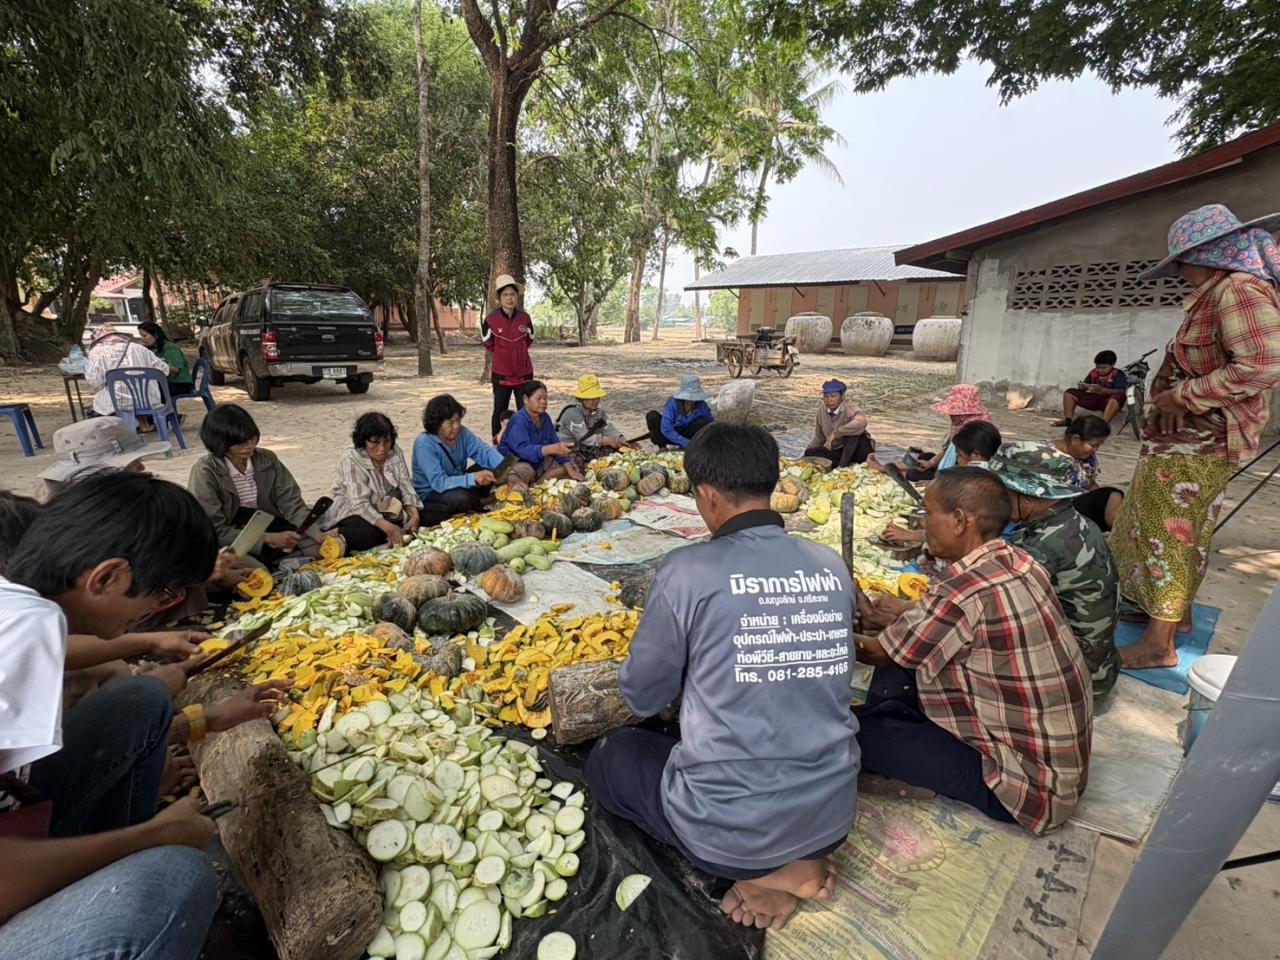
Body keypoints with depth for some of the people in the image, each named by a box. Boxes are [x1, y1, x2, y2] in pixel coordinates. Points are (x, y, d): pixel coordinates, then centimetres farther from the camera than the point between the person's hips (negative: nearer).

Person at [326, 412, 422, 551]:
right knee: (368, 534, -35)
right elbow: (360, 504, -28)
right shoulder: (351, 461, -20)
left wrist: (415, 516, -24)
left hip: (384, 510, 7)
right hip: (353, 513, -7)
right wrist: (388, 528, -41)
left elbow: (406, 488, -5)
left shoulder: (395, 453, -4)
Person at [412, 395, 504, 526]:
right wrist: (473, 478, -47)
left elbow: (485, 451, -17)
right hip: (430, 495, -6)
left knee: (488, 467, -14)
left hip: (457, 485, 6)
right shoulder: (424, 444, -27)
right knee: (461, 497, -35)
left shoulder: (461, 432, -9)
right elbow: (439, 482, -34)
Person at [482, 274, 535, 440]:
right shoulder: (491, 319, -10)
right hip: (501, 373, -1)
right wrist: (503, 354, 11)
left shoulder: (525, 318, -4)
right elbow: (488, 343, 9)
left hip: (524, 372, 2)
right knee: (500, 410, 8)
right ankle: (497, 444, 21)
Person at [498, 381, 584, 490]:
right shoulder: (518, 421, -23)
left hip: (537, 462, 9)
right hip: (513, 461, -9)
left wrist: (570, 470, -12)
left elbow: (555, 443, -1)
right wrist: (553, 449, -49)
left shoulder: (545, 418, 0)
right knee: (526, 471, -40)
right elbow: (523, 449, -36)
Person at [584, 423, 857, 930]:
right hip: (833, 815, 6)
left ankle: (765, 869, 5)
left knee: (609, 753, 20)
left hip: (727, 829, -5)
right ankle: (800, 860, 10)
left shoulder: (687, 570, -20)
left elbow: (642, 697, -8)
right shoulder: (832, 567, -4)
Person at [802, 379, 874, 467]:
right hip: (837, 451, 6)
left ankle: (842, 466, -29)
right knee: (810, 453, -16)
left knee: (851, 431, -35)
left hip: (858, 450, -6)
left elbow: (861, 421, -45)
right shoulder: (822, 409, -1)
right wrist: (808, 452, 3)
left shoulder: (849, 407, -20)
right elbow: (819, 437, 12)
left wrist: (835, 433, -37)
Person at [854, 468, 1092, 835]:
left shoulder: (964, 591, -31)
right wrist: (902, 619, 3)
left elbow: (877, 654, -15)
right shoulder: (1021, 563, -6)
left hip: (1030, 784, -8)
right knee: (904, 660, 8)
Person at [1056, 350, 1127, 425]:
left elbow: (1121, 392, -21)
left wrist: (1102, 390, -37)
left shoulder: (1118, 374, -7)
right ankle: (1068, 419, -16)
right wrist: (1082, 387, -18)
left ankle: (1104, 423, -50)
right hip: (1093, 399, 5)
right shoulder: (1093, 373, 6)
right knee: (1070, 393, -4)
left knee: (1117, 397, -40)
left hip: (1108, 402, -5)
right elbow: (1084, 388, 10)